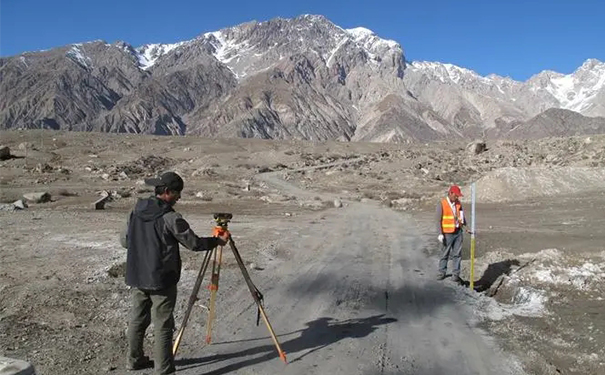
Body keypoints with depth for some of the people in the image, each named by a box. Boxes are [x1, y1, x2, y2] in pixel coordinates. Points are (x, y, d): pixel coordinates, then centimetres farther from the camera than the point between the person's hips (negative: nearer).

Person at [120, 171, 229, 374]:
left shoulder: (136, 211, 3)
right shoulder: (170, 217, -18)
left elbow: (125, 240, 12)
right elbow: (194, 243, -13)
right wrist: (218, 241, 1)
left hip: (137, 277, 7)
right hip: (161, 280, -7)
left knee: (137, 319, 19)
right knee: (163, 326, 0)